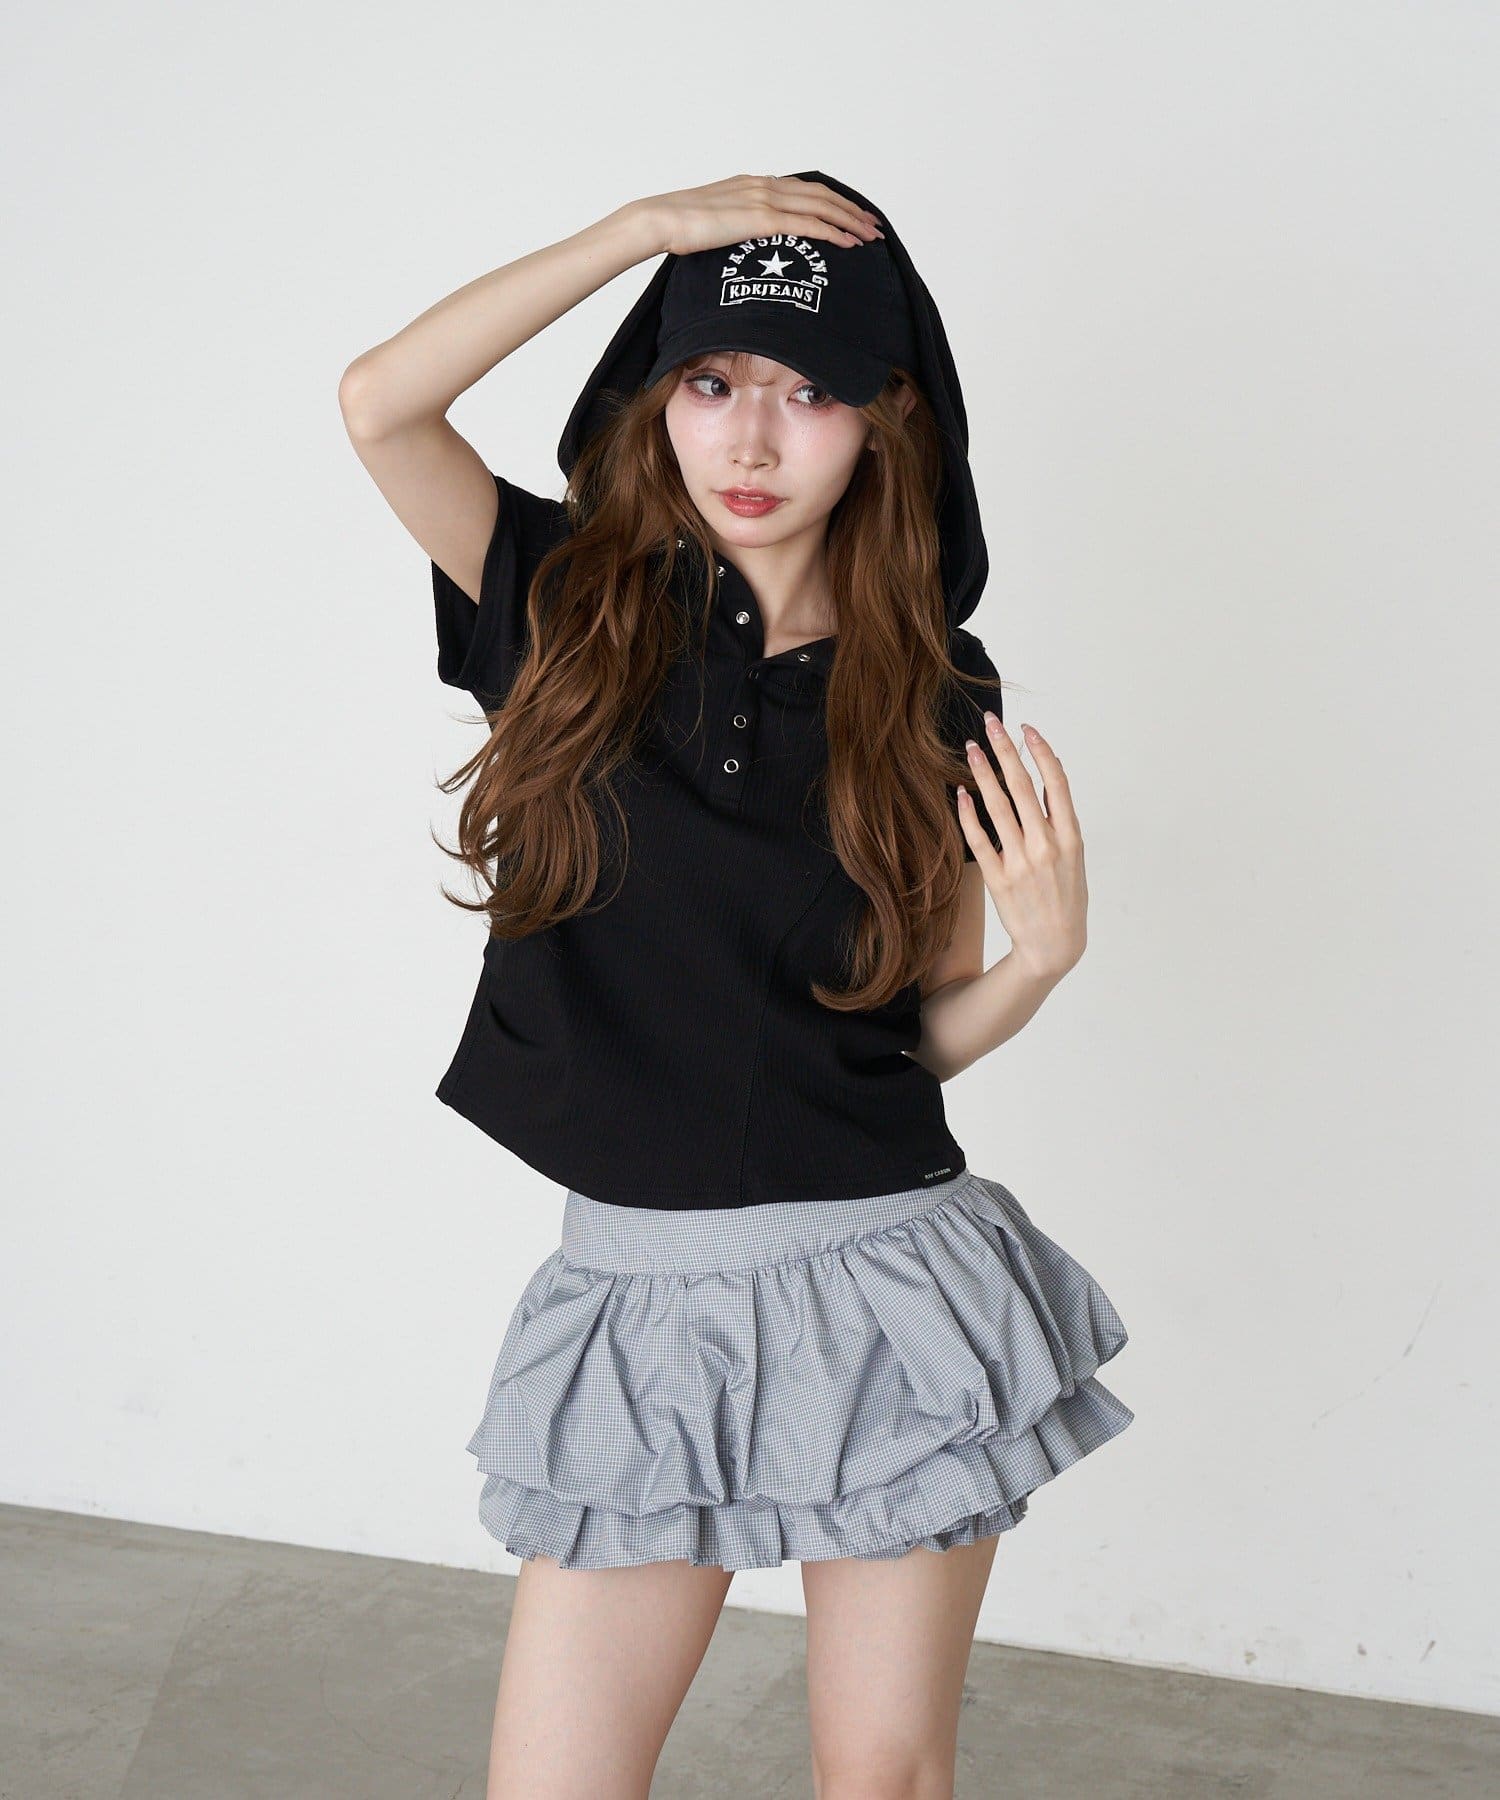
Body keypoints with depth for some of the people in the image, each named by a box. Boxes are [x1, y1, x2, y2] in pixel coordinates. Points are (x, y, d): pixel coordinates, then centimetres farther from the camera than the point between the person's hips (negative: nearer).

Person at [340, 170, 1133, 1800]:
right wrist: (652, 225, -14)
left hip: (888, 1283, 0)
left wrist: (1045, 952, -13)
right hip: (641, 1297, 0)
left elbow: (930, 1030, 7)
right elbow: (381, 400, -16)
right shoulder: (578, 611, 0)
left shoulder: (931, 695, 1)